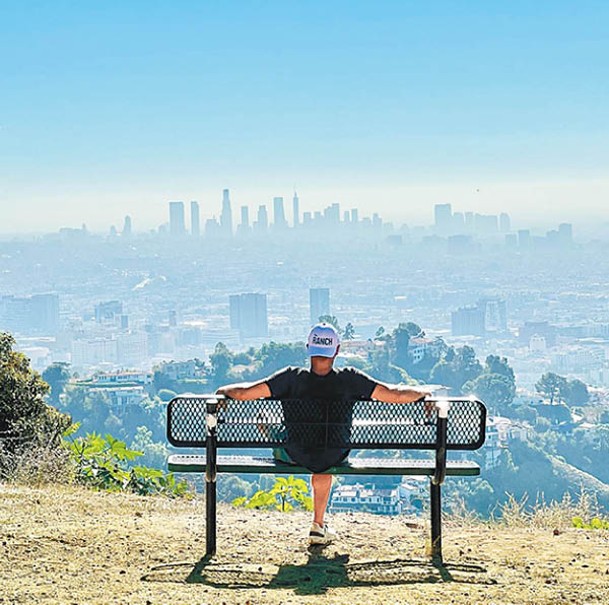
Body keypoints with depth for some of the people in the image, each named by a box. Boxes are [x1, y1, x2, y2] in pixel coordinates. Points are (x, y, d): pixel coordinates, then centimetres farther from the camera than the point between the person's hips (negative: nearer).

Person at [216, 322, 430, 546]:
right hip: (335, 458, 0)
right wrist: (423, 393, 2)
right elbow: (395, 395, -18)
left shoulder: (292, 378, -22)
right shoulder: (349, 379, -21)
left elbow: (245, 392, -20)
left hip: (293, 456, 0)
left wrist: (223, 390, 3)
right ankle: (318, 525, 40)